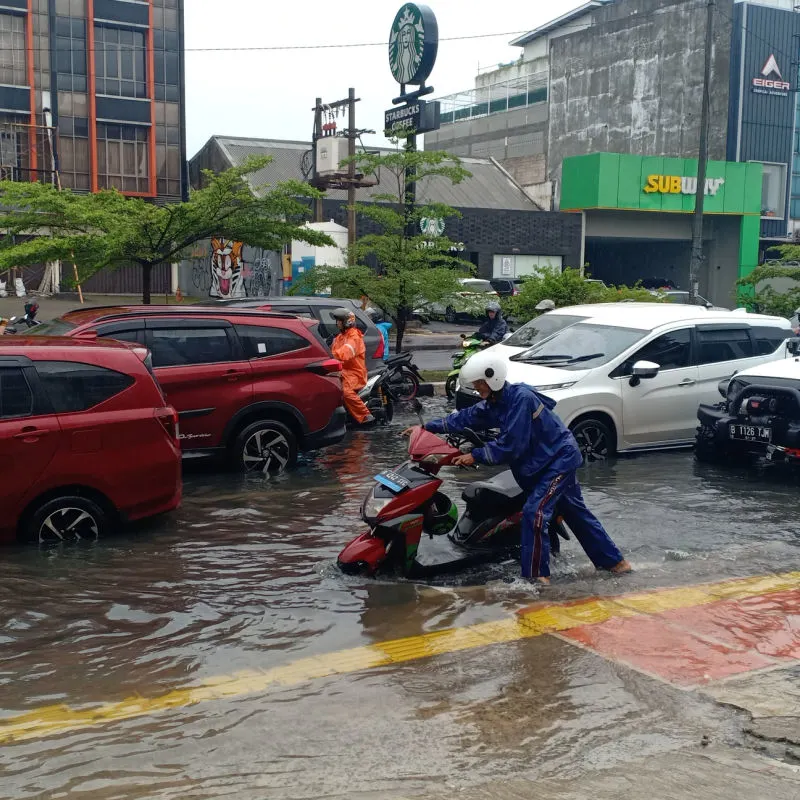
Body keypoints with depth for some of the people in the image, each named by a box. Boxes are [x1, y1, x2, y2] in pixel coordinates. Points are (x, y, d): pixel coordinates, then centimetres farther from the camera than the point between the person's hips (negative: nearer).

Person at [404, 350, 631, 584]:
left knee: (534, 511, -18)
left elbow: (511, 445, -29)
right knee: (575, 512, 18)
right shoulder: (493, 404, 1)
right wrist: (428, 427, 12)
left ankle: (537, 575, -10)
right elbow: (465, 418, 12)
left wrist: (475, 456, -24)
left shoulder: (520, 398, -26)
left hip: (559, 458, -10)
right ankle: (612, 560, 30)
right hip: (545, 461, 10)